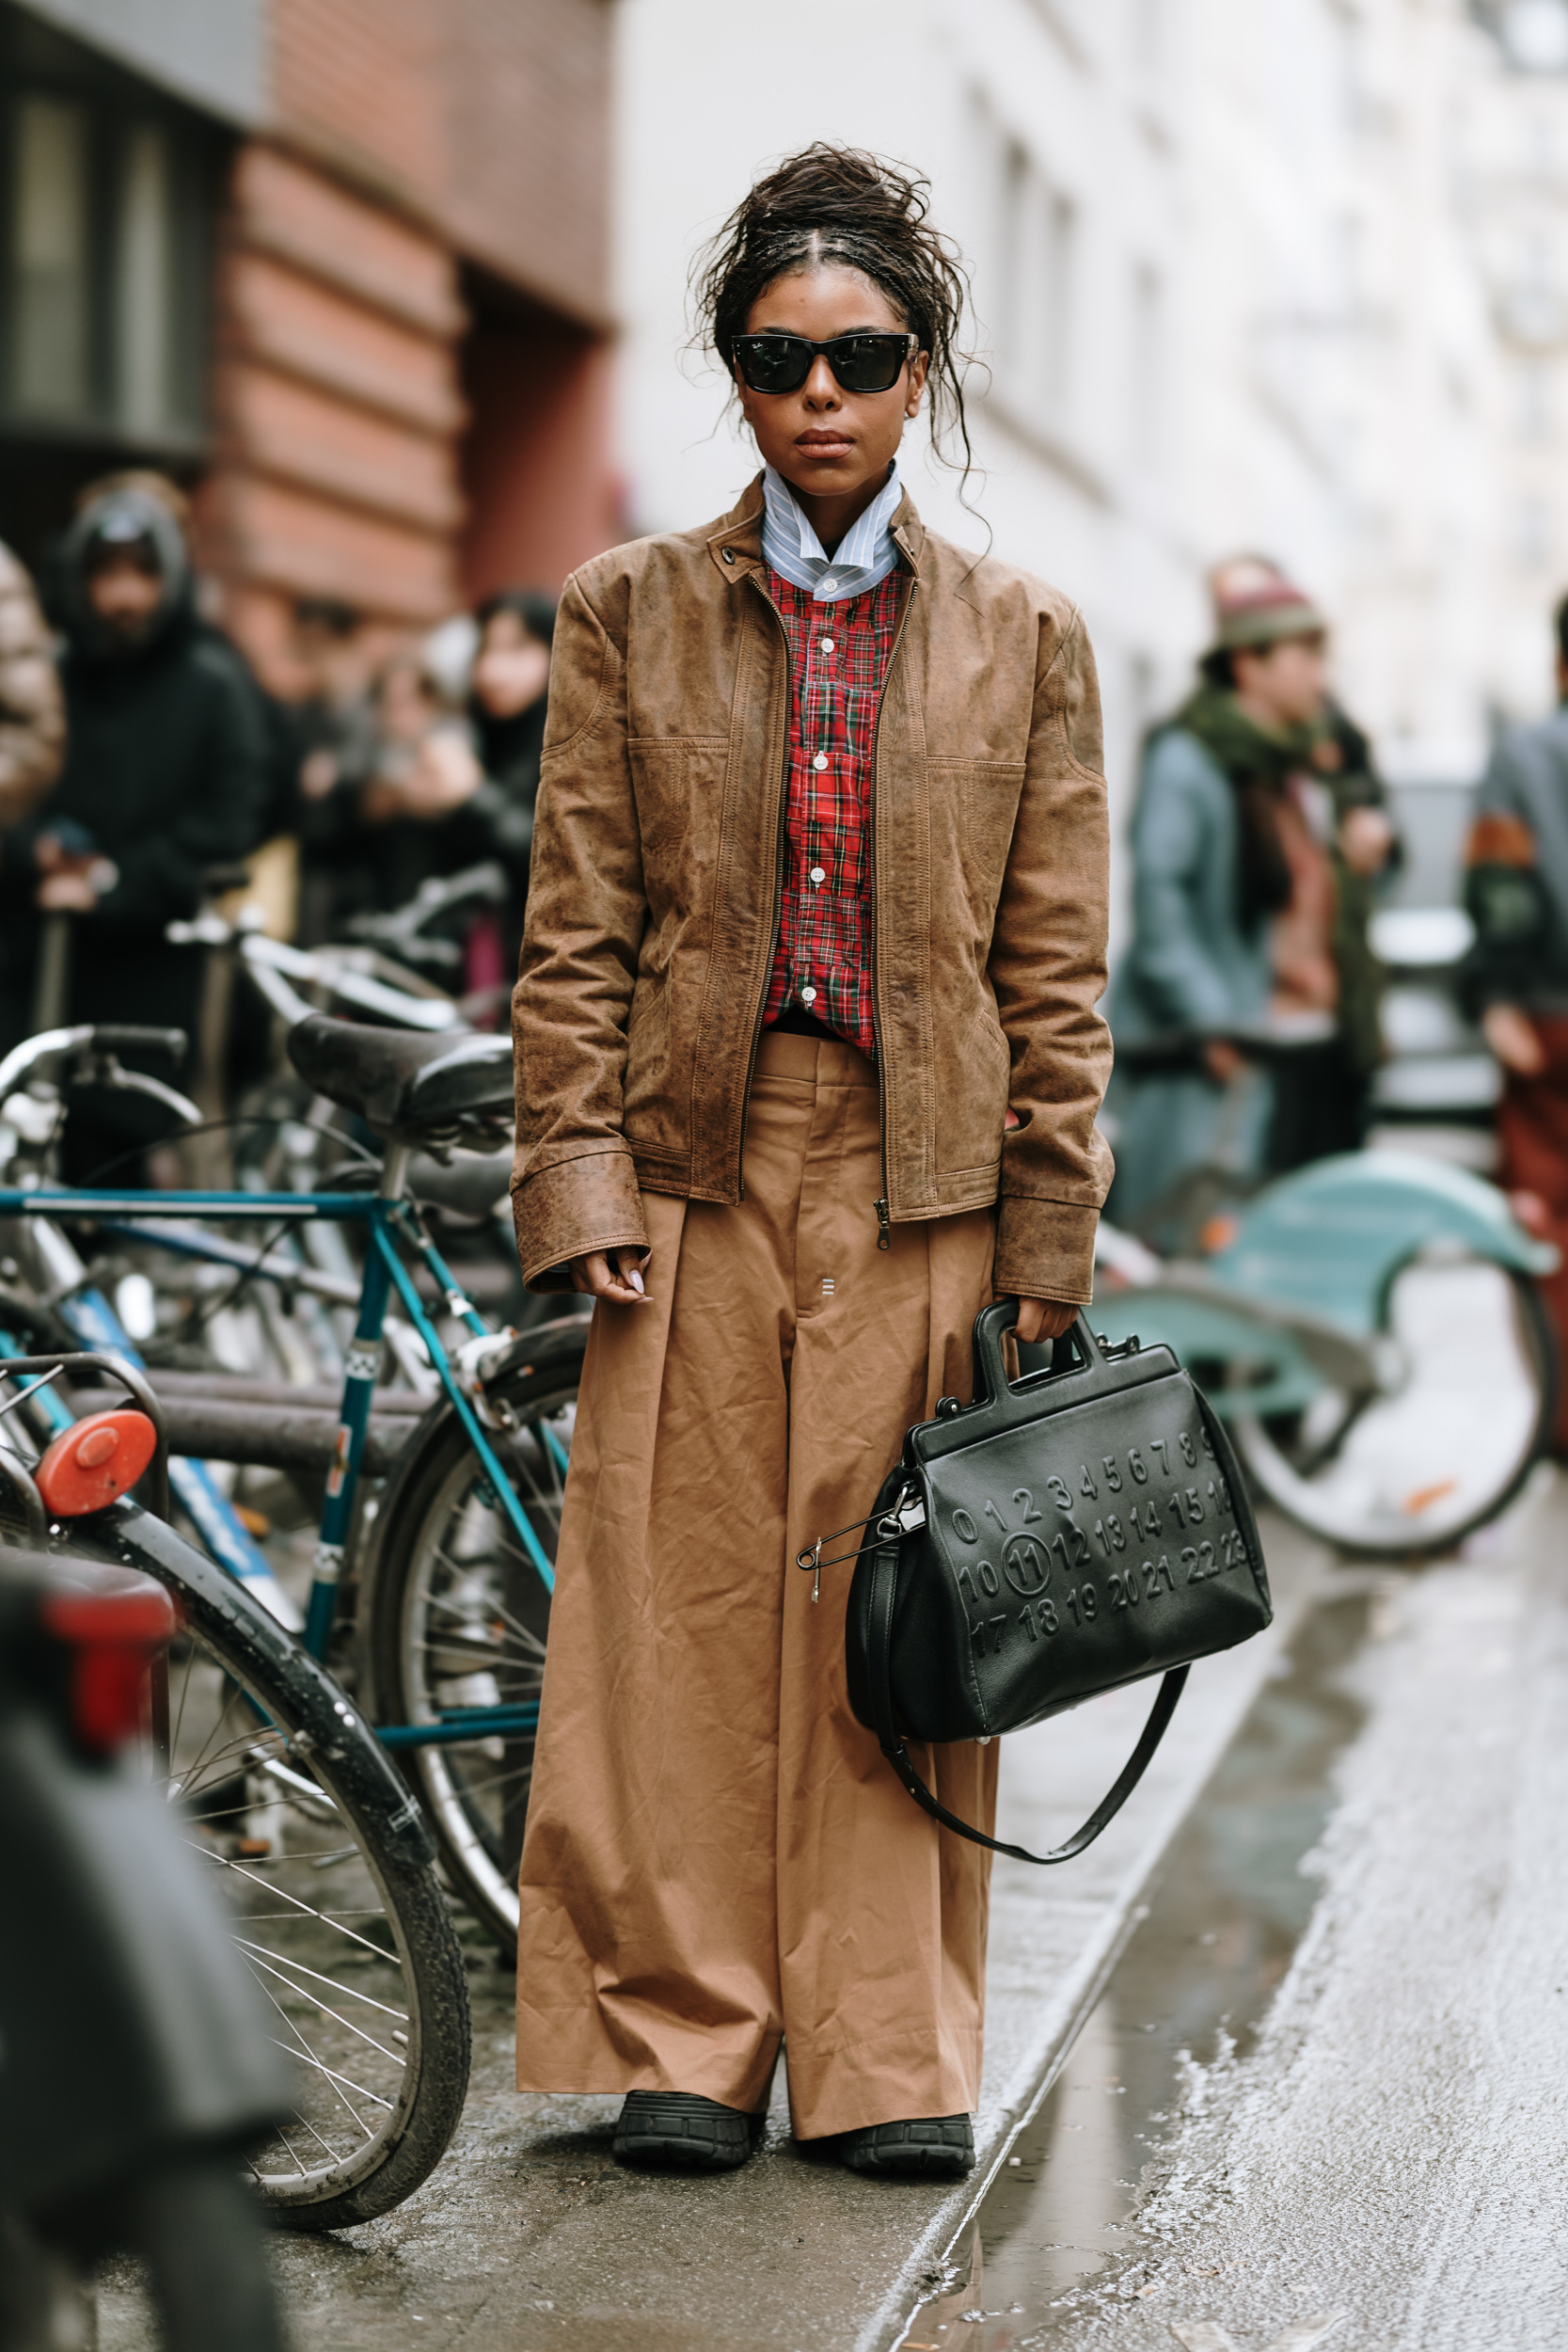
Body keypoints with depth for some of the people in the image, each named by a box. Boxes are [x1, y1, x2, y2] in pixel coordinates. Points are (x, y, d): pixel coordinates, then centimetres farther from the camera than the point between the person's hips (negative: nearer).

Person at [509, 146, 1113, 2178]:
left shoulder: (1023, 639, 7)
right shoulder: (630, 612, 6)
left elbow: (1055, 968, 5)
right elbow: (575, 930, 4)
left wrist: (1048, 1243, 1)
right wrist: (579, 1177, -5)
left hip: (923, 1183, 0)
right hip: (698, 1170, 0)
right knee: (683, 1604, 2)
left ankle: (892, 2061, 14)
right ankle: (683, 2043, 15)